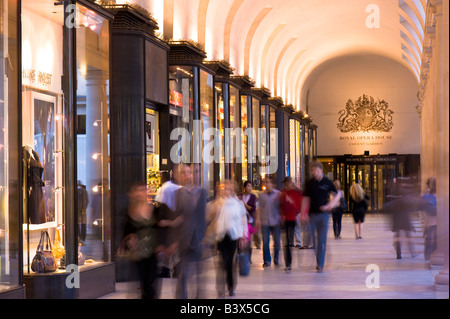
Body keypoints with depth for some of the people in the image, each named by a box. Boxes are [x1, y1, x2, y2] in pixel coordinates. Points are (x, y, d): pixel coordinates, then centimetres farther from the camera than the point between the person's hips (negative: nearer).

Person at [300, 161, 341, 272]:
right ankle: (319, 262, 20)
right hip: (312, 214, 2)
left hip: (323, 214, -2)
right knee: (314, 240, 5)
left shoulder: (327, 182, 0)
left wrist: (329, 205, -5)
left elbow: (337, 195, 8)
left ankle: (320, 265, -3)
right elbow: (306, 198, 8)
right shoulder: (309, 183, 4)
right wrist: (303, 212, 0)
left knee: (322, 240, -5)